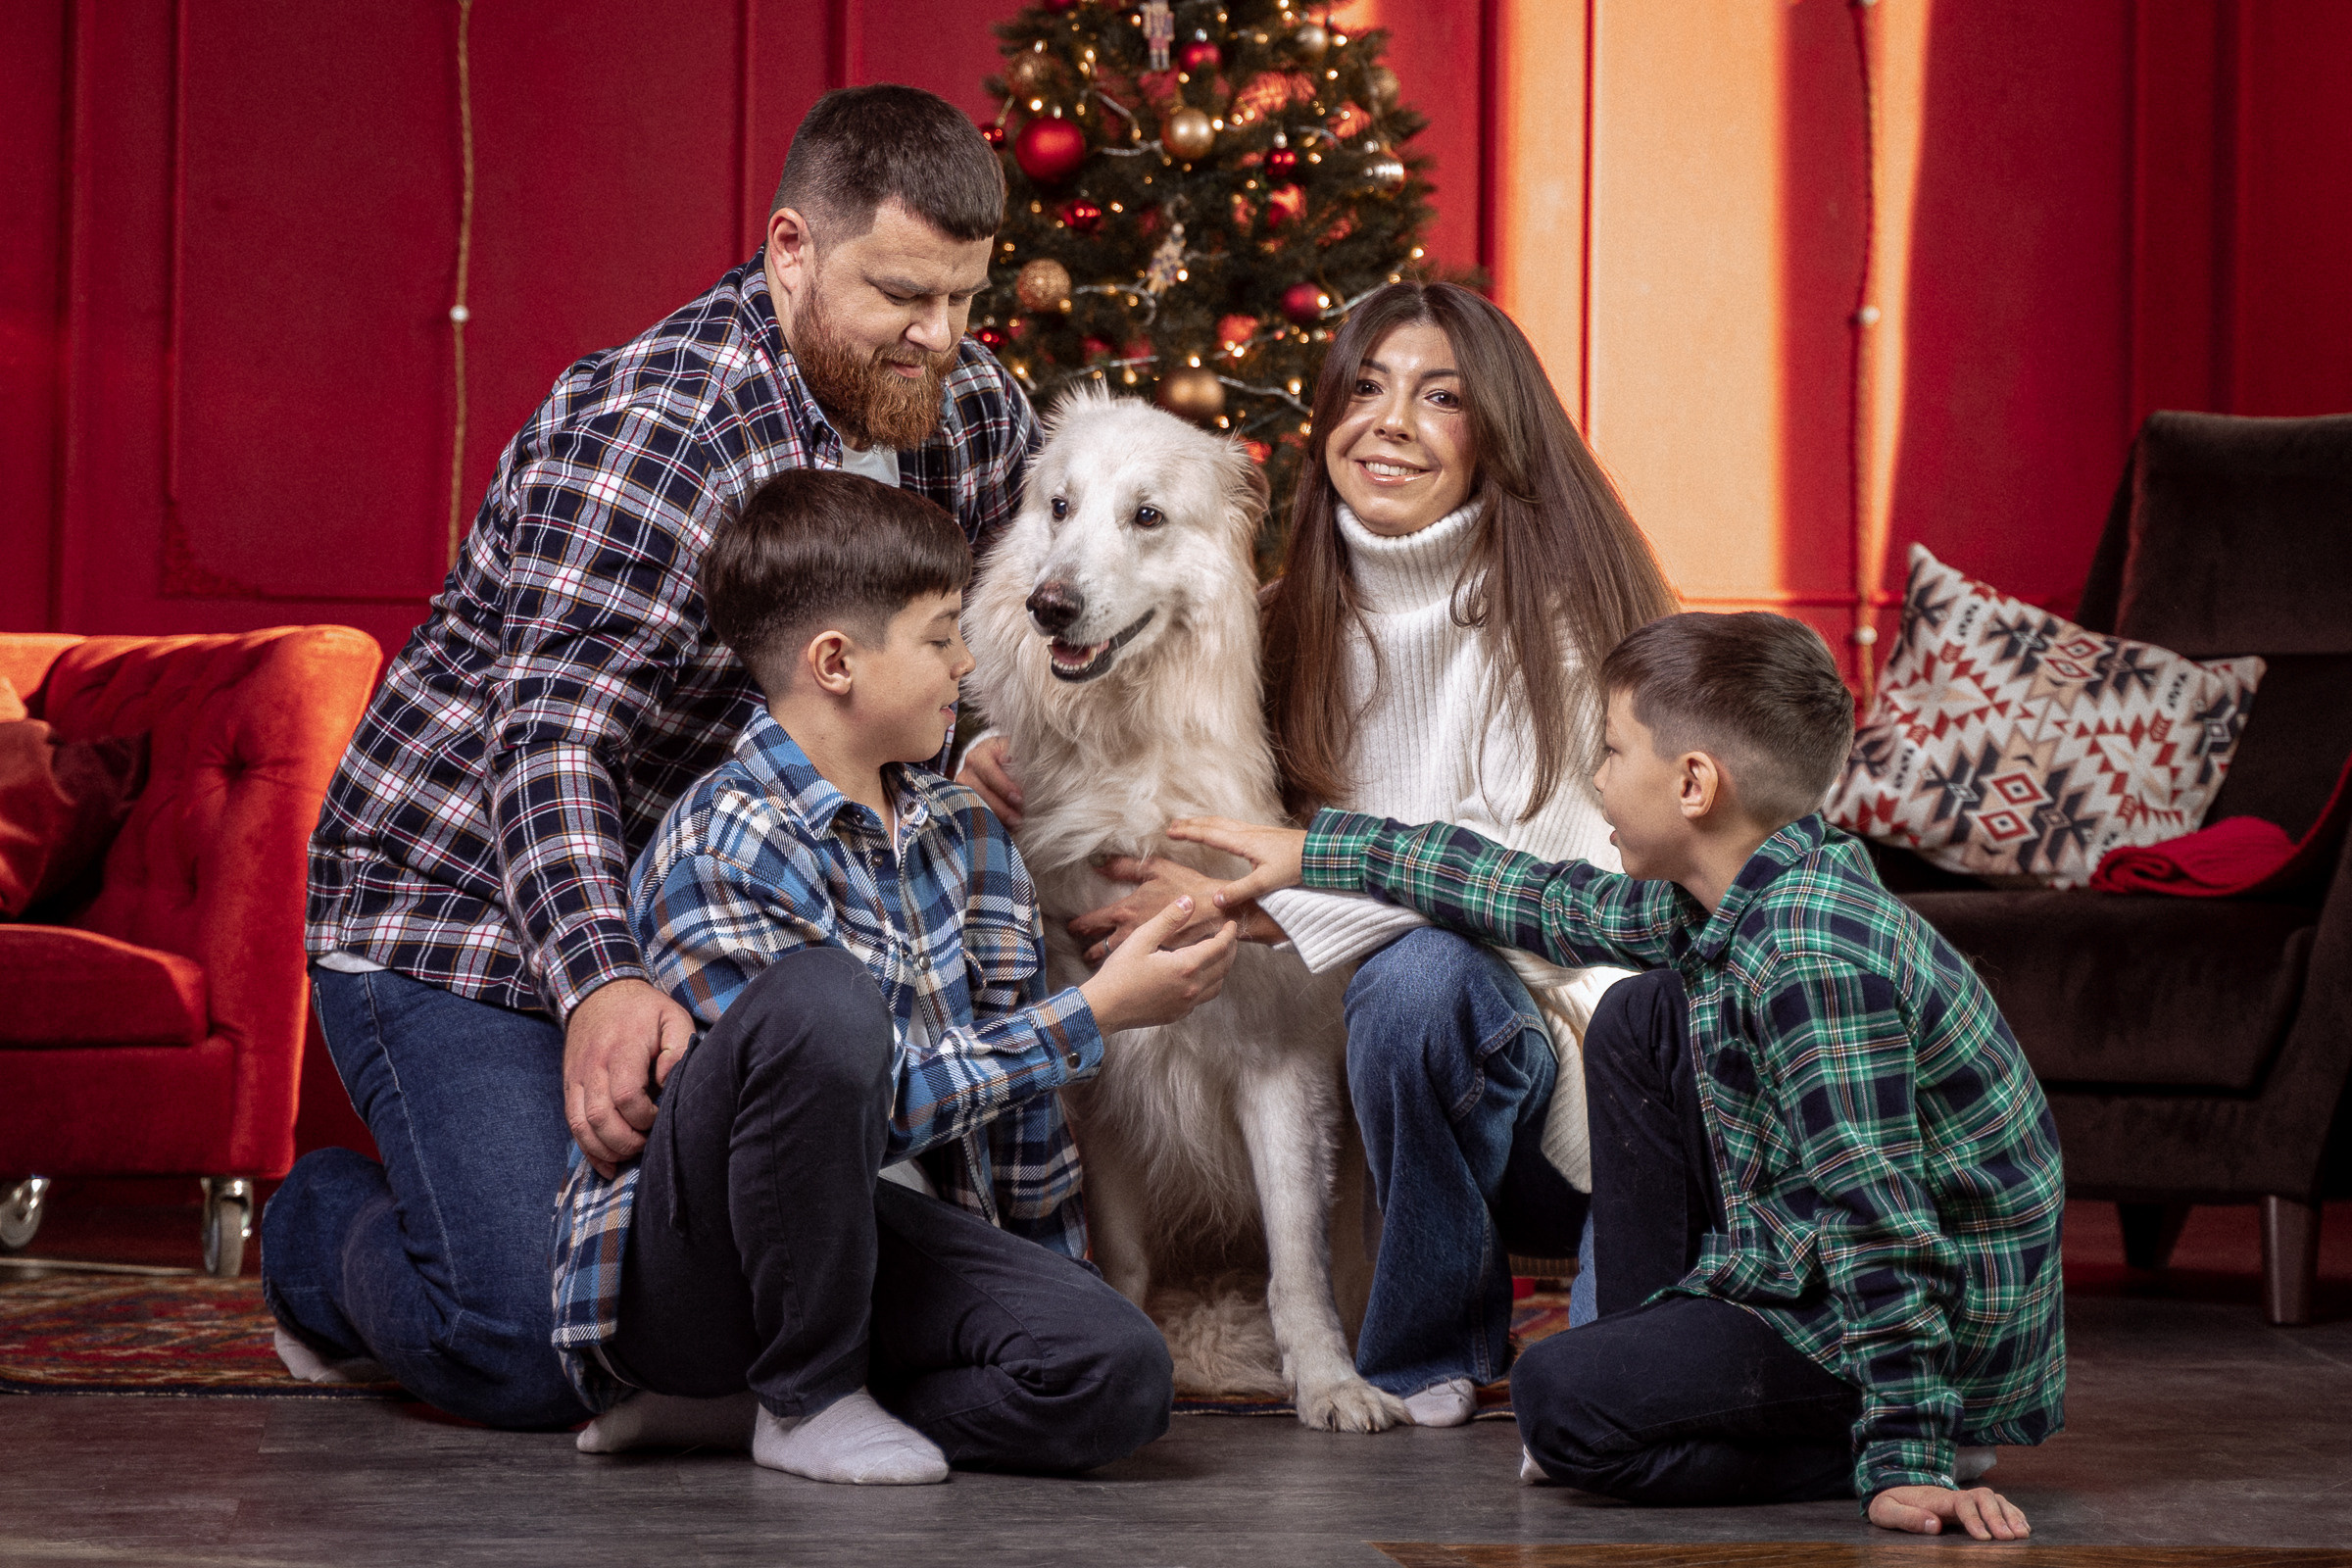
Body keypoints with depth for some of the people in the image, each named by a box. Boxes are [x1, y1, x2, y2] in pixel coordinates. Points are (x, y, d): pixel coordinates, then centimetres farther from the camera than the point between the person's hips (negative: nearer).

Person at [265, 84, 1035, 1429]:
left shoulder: (975, 412, -1)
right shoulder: (655, 433, -25)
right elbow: (553, 740, -32)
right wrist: (601, 983, -47)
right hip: (462, 914, -8)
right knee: (536, 1352, -20)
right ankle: (328, 1234, 15)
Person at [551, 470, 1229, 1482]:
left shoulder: (967, 839, 7)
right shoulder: (716, 847, -16)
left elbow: (1017, 1114, 14)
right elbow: (884, 1103, -19)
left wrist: (1059, 1304, 13)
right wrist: (1096, 1015, -15)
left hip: (874, 1240, 7)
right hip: (678, 1268, -7)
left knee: (1121, 1376, -19)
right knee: (821, 999, -35)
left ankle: (723, 1409, -6)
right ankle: (809, 1396, -16)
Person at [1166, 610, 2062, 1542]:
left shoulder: (1812, 961, -29)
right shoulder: (1740, 896, 2)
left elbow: (1881, 1229, -32)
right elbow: (1560, 904, 18)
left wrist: (1906, 1461, -34)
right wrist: (1318, 854, 24)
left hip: (1944, 1332, -10)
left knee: (1559, 1404, -18)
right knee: (1638, 1025, 12)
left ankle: (1932, 1453, -8)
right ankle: (1656, 1348, 15)